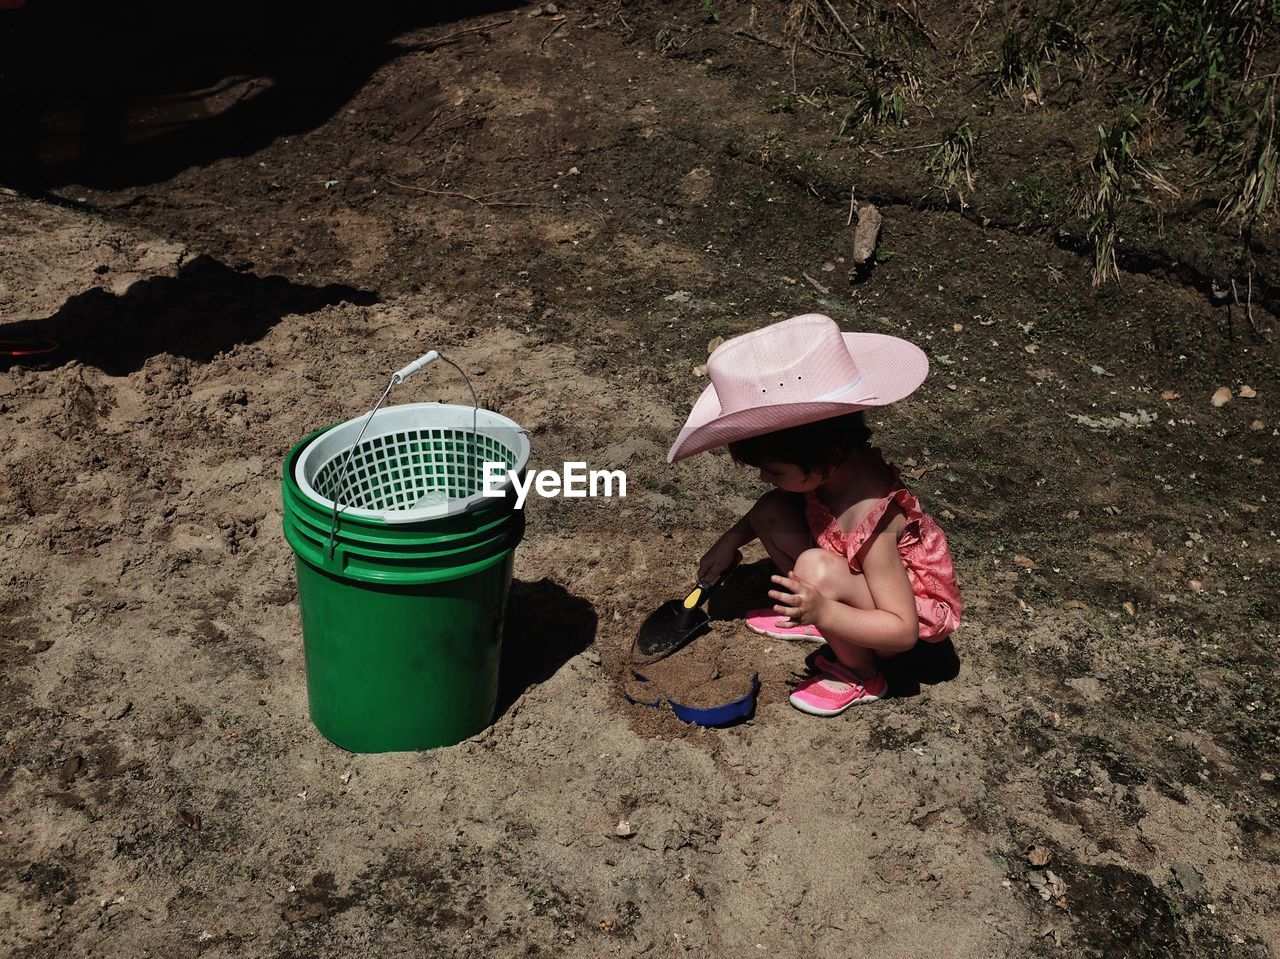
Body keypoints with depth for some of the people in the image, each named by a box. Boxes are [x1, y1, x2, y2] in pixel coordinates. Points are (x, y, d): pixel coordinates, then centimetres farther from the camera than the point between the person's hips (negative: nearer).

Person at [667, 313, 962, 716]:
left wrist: (823, 612, -46)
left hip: (914, 605, -7)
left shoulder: (868, 519, -37)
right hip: (863, 576, 8)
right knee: (771, 513, -9)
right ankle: (809, 618, 8)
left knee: (816, 570, -36)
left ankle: (861, 675, -10)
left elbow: (904, 631, -33)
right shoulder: (834, 466, -15)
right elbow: (779, 497, 12)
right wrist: (732, 539, 1)